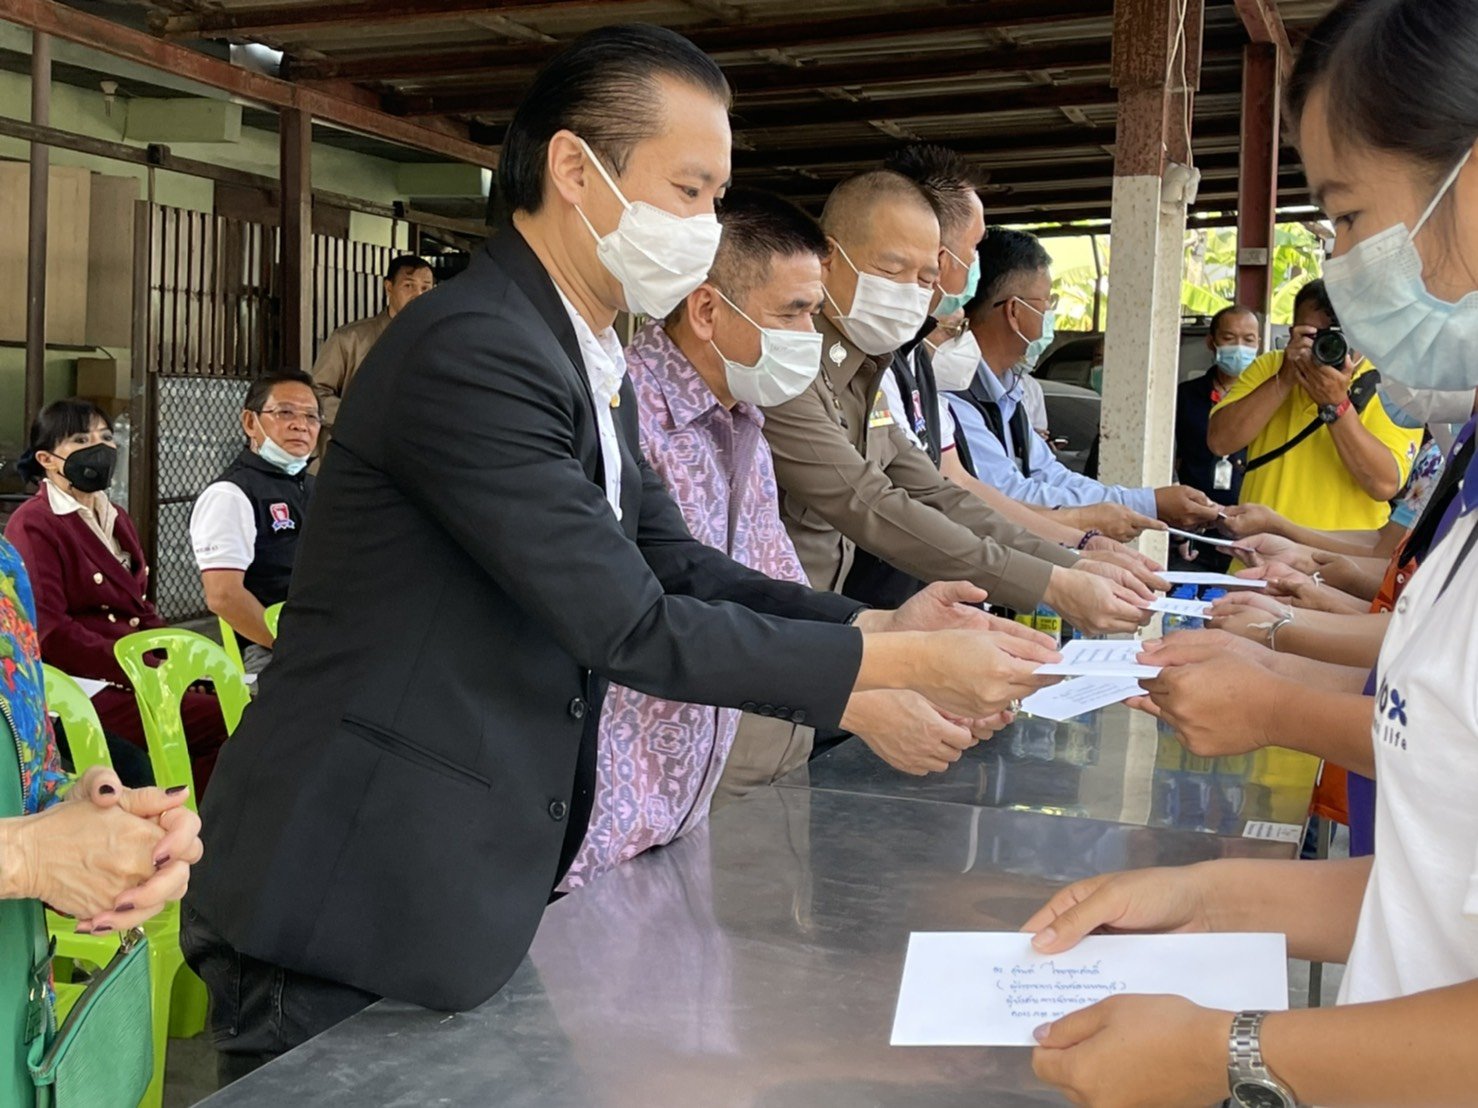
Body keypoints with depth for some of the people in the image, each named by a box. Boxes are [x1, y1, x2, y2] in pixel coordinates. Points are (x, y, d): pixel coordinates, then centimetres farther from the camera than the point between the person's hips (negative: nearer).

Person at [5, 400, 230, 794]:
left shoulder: (115, 519, 22)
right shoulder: (33, 525, -4)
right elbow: (48, 633, -15)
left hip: (135, 676, 8)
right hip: (86, 689, -8)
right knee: (221, 724, -25)